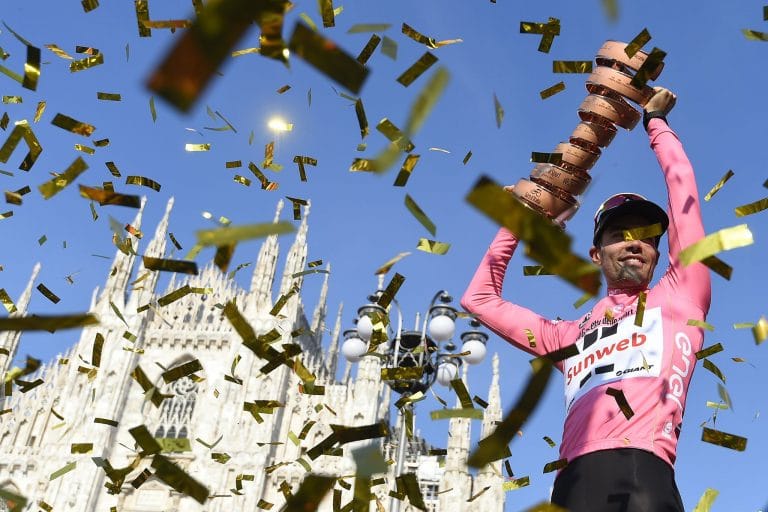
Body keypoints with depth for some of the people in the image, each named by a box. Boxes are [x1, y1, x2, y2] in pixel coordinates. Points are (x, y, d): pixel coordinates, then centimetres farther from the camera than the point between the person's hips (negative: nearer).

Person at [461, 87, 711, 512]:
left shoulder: (679, 297, 24)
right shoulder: (572, 335, 32)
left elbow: (682, 186, 23)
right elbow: (479, 298, 38)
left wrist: (655, 121, 37)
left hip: (645, 475, -3)